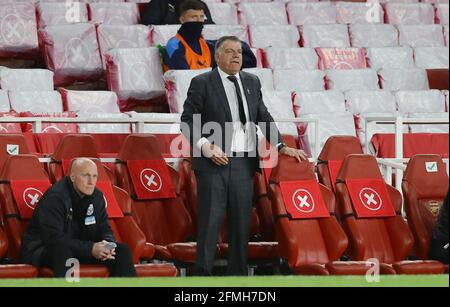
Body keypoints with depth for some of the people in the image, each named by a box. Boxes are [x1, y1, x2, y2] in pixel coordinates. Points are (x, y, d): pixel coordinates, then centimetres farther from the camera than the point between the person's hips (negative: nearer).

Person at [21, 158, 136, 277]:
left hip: (78, 248, 7)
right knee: (63, 251, -42)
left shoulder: (96, 196, 2)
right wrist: (90, 248, -32)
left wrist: (107, 244, -18)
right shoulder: (55, 197, -21)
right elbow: (53, 238, -29)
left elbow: (104, 229, 9)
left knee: (122, 250, -5)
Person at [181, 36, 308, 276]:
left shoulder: (252, 82, 16)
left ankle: (238, 274, 10)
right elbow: (188, 121, -1)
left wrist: (281, 147, 11)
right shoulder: (202, 83, 1)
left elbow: (264, 118, 21)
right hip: (214, 163, -4)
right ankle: (202, 274, -2)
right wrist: (205, 145, -14)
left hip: (243, 165, 4)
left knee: (241, 222, 5)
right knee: (210, 220, -6)